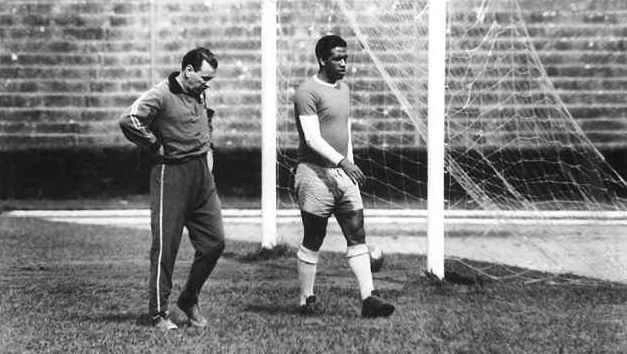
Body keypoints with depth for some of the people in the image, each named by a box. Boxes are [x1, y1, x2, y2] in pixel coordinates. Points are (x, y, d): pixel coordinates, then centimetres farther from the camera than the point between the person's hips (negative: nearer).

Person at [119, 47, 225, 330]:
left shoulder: (199, 94, 13)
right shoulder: (161, 95, -14)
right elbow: (128, 121, -28)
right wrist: (156, 146, -16)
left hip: (202, 175, 8)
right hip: (171, 175, -8)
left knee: (214, 242, 5)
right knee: (165, 247, -3)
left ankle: (189, 300, 22)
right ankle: (158, 314, 5)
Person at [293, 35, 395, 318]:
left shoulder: (343, 89, 16)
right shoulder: (308, 92, -12)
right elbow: (312, 138, -20)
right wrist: (341, 161, -29)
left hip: (343, 173, 7)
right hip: (315, 174, -7)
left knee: (357, 237, -2)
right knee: (313, 241, 2)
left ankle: (368, 298, -6)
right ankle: (307, 300, 12)